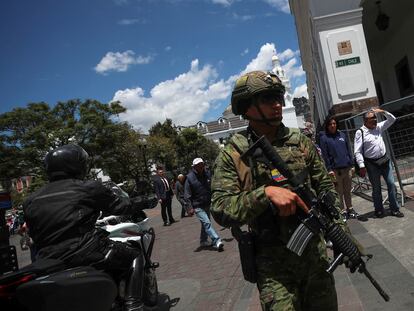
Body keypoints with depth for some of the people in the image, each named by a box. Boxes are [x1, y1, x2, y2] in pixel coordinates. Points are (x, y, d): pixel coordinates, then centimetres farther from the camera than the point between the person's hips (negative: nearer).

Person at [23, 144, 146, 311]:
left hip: (48, 261, 6)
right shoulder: (89, 188, -5)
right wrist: (126, 200, 25)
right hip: (86, 255, -5)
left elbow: (34, 234, 18)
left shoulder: (31, 200, 10)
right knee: (135, 256, 12)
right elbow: (121, 206, 3)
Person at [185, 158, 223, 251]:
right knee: (207, 223, -15)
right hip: (198, 206, -6)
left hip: (207, 205, 6)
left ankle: (203, 241, 32)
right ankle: (217, 241, -16)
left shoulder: (207, 174, 0)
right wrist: (190, 207, -17)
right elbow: (187, 195, -11)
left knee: (205, 224, 17)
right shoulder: (190, 178, -13)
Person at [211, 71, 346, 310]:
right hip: (273, 263, -4)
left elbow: (326, 188, 9)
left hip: (315, 251, 4)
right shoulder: (232, 155, -9)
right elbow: (220, 211, -16)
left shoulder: (301, 142, 2)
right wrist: (265, 193, -28)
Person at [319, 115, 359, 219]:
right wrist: (329, 169, -12)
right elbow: (325, 155, -7)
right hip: (335, 170, -4)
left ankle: (350, 209, 25)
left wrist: (352, 164, 10)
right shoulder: (324, 138, -3)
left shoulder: (342, 135, 11)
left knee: (348, 191, 12)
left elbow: (348, 150, 14)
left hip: (347, 168, 4)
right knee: (339, 192, 2)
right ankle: (342, 211, 13)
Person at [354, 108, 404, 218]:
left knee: (391, 184, 5)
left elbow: (392, 119, 17)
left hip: (385, 161, 5)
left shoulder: (379, 127, 7)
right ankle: (379, 210, 22)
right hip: (372, 165, -5)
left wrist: (382, 112, 1)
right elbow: (357, 152, -15)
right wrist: (362, 166, -20)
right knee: (376, 188, 7)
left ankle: (395, 209, 16)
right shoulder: (360, 133, -11)